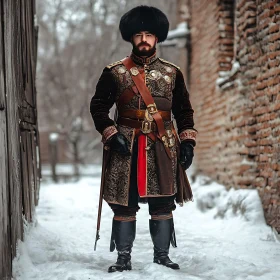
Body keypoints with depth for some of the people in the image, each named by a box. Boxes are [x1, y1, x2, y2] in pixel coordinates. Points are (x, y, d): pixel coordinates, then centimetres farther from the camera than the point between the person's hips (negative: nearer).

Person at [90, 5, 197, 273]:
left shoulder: (172, 73, 8)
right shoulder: (114, 72, 2)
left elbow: (184, 110, 12)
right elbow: (98, 107, 3)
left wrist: (187, 142, 2)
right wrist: (111, 135, -10)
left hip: (163, 149, 2)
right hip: (127, 148, -1)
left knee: (163, 205, 4)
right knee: (124, 205, 0)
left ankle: (162, 256, 16)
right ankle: (123, 258, 10)